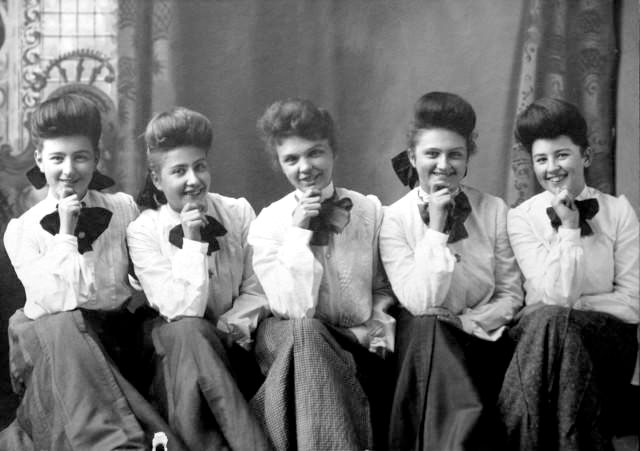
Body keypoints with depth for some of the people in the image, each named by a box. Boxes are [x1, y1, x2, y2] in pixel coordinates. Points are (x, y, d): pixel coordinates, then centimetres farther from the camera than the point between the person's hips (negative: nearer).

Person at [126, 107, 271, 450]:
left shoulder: (239, 212, 1)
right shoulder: (142, 231, -7)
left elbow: (257, 292, 2)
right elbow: (182, 312, -14)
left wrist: (227, 327, -16)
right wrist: (192, 240, -21)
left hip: (233, 345, 2)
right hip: (175, 348, -2)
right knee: (188, 331, -34)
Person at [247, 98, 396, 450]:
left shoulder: (370, 211, 4)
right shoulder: (268, 223, -2)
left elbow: (383, 289, 14)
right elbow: (295, 310, -13)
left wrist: (380, 323, -6)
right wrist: (298, 232, -16)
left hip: (358, 345, 2)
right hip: (291, 347, -1)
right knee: (304, 330, -35)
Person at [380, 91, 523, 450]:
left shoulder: (494, 211, 5)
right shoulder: (395, 220, -1)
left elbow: (511, 295, 5)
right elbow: (421, 304, -12)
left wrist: (469, 321, -13)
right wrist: (435, 228, -14)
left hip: (484, 337, 1)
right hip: (425, 346, -1)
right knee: (429, 327, -31)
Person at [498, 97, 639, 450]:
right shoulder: (521, 218, 3)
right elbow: (556, 295, -8)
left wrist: (567, 305, -9)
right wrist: (569, 229, -10)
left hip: (605, 337, 0)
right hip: (540, 333, 0)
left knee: (551, 322, -31)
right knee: (547, 319, -33)